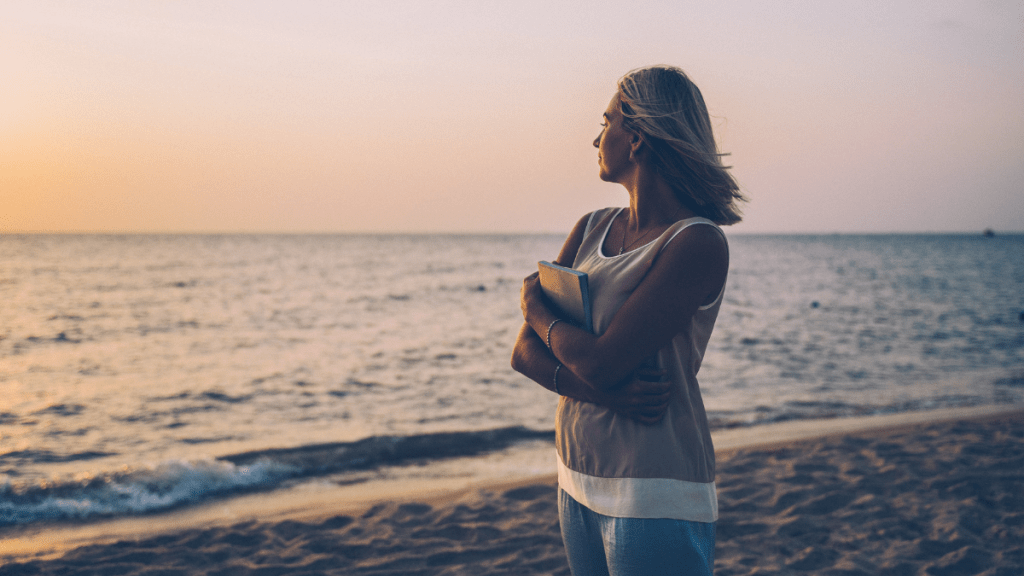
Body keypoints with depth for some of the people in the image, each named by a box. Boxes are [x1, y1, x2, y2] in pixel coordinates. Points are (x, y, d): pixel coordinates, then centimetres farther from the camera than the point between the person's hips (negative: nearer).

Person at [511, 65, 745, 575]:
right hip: (578, 485, 7)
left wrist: (536, 307, -3)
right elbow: (525, 352, 2)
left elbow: (602, 362, -21)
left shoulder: (698, 244, -15)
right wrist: (602, 391, -17)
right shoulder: (592, 229, 7)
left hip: (655, 502, -6)